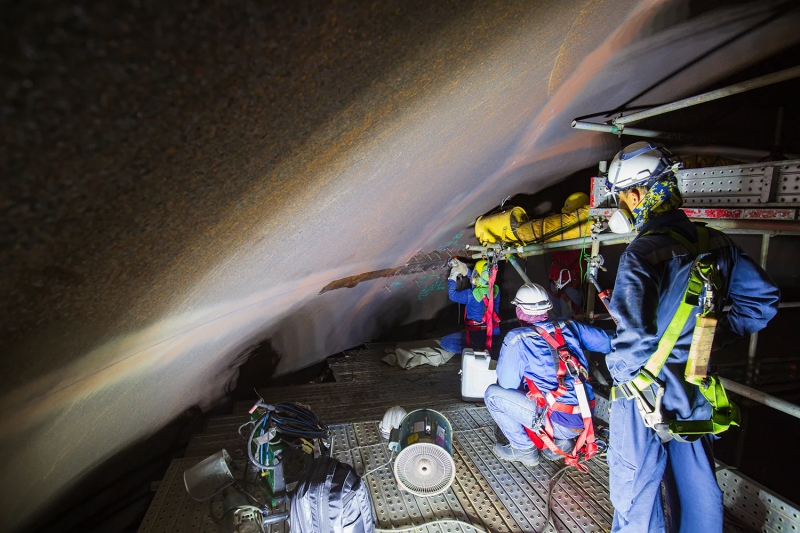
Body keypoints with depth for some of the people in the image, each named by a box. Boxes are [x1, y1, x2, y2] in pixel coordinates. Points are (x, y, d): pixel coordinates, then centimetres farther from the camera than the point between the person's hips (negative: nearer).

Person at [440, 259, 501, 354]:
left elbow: (452, 294, -2)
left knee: (445, 342, -2)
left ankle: (475, 350, -11)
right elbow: (479, 280, 17)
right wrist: (465, 270, 18)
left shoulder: (471, 295, -19)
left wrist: (453, 276, 8)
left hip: (478, 335, -7)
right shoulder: (496, 290, -2)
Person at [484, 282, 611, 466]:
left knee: (492, 394, 4)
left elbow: (508, 384, -6)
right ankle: (562, 441, 21)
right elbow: (608, 342, 11)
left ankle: (524, 449, 12)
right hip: (587, 417, 7)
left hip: (561, 422, -7)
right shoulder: (568, 326, 2)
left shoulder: (517, 339, -13)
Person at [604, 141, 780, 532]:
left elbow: (634, 337, -30)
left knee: (636, 490, 13)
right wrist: (715, 336, 11)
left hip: (647, 393, -7)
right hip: (697, 393, 7)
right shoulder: (715, 244, -2)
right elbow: (762, 299, 8)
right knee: (697, 486, 24)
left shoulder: (643, 253, -24)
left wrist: (618, 369, -12)